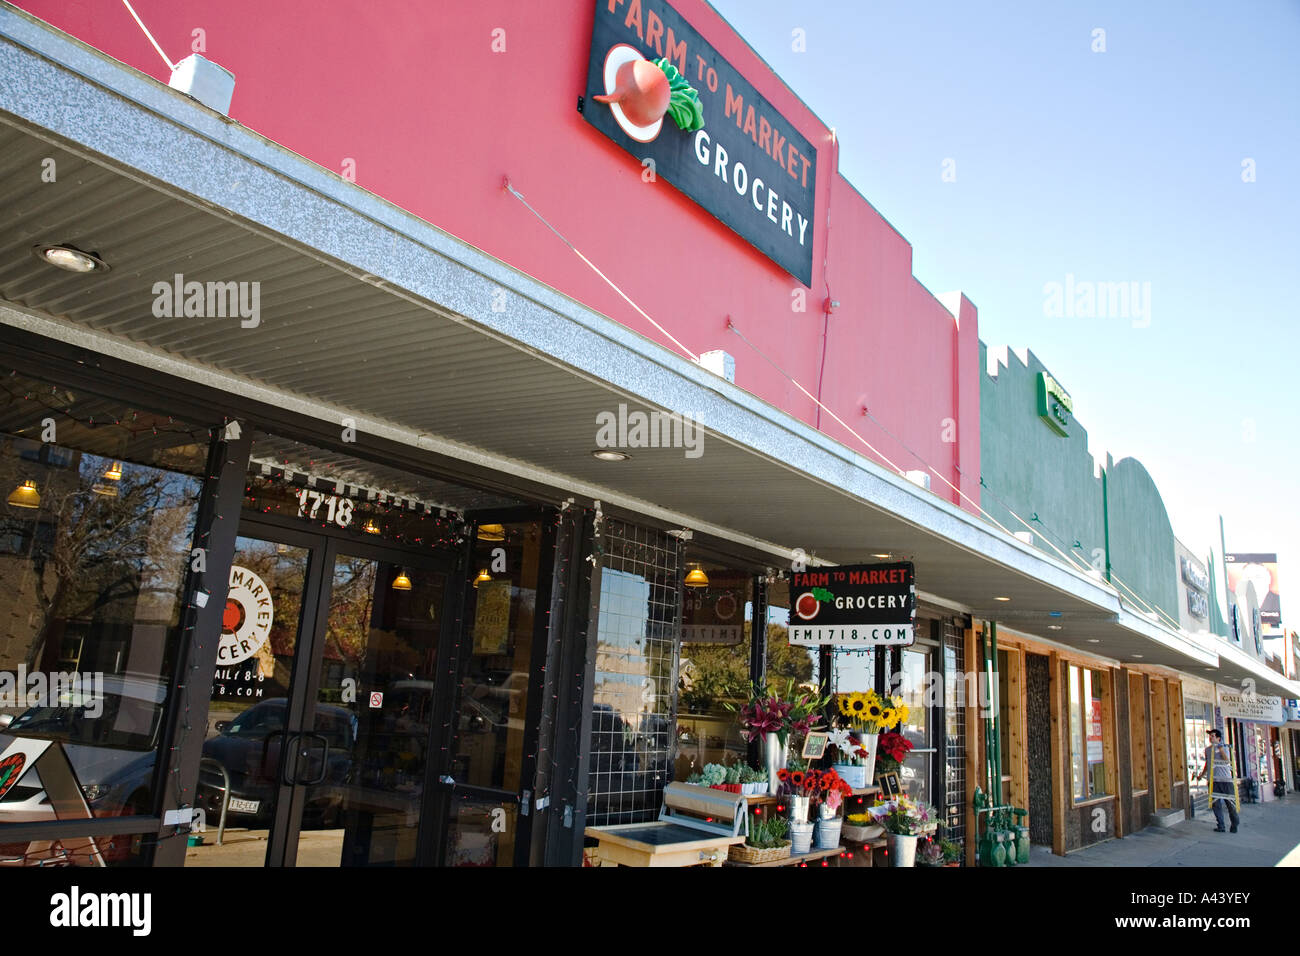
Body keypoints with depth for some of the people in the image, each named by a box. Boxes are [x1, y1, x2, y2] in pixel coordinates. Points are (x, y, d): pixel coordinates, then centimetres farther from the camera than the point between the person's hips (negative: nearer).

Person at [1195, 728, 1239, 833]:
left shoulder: (1224, 748, 0)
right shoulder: (1207, 749, 13)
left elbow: (1227, 760, -17)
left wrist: (1220, 748, -20)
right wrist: (1202, 775, 27)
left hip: (1225, 780, -4)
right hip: (1213, 780, 4)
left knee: (1230, 803, 0)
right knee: (1216, 804, 1)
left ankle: (1234, 825, 16)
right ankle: (1220, 826, 7)